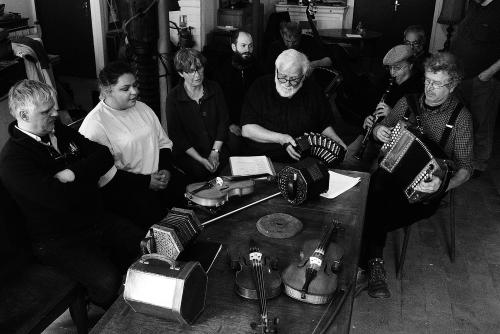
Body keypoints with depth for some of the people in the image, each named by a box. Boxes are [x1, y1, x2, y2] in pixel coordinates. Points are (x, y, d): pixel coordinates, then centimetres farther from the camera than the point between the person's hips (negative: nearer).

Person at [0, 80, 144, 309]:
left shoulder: (60, 131, 7)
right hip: (59, 241, -7)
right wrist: (88, 175, -9)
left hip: (99, 220, 7)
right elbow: (62, 199, -28)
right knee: (108, 281, -28)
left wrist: (73, 173, -15)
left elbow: (105, 156, 3)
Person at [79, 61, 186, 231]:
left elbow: (164, 143, 18)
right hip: (121, 186, -6)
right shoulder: (94, 124, -10)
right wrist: (146, 182, -15)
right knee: (152, 210, -29)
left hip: (157, 177, 6)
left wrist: (166, 170, -2)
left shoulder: (142, 108, 13)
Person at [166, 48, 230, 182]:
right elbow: (177, 135, -5)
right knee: (201, 172, -27)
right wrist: (201, 160, -14)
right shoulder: (173, 98, -4)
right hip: (188, 154, -2)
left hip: (217, 148, 3)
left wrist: (215, 152, -7)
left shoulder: (214, 88, 5)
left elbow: (224, 121, 6)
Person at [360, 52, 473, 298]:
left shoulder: (461, 117, -3)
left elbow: (464, 167, -6)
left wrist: (444, 184, -26)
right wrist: (379, 130, -5)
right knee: (377, 188, -30)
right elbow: (382, 128, 20)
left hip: (424, 186, -2)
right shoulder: (408, 102, 7)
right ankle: (375, 264, -20)